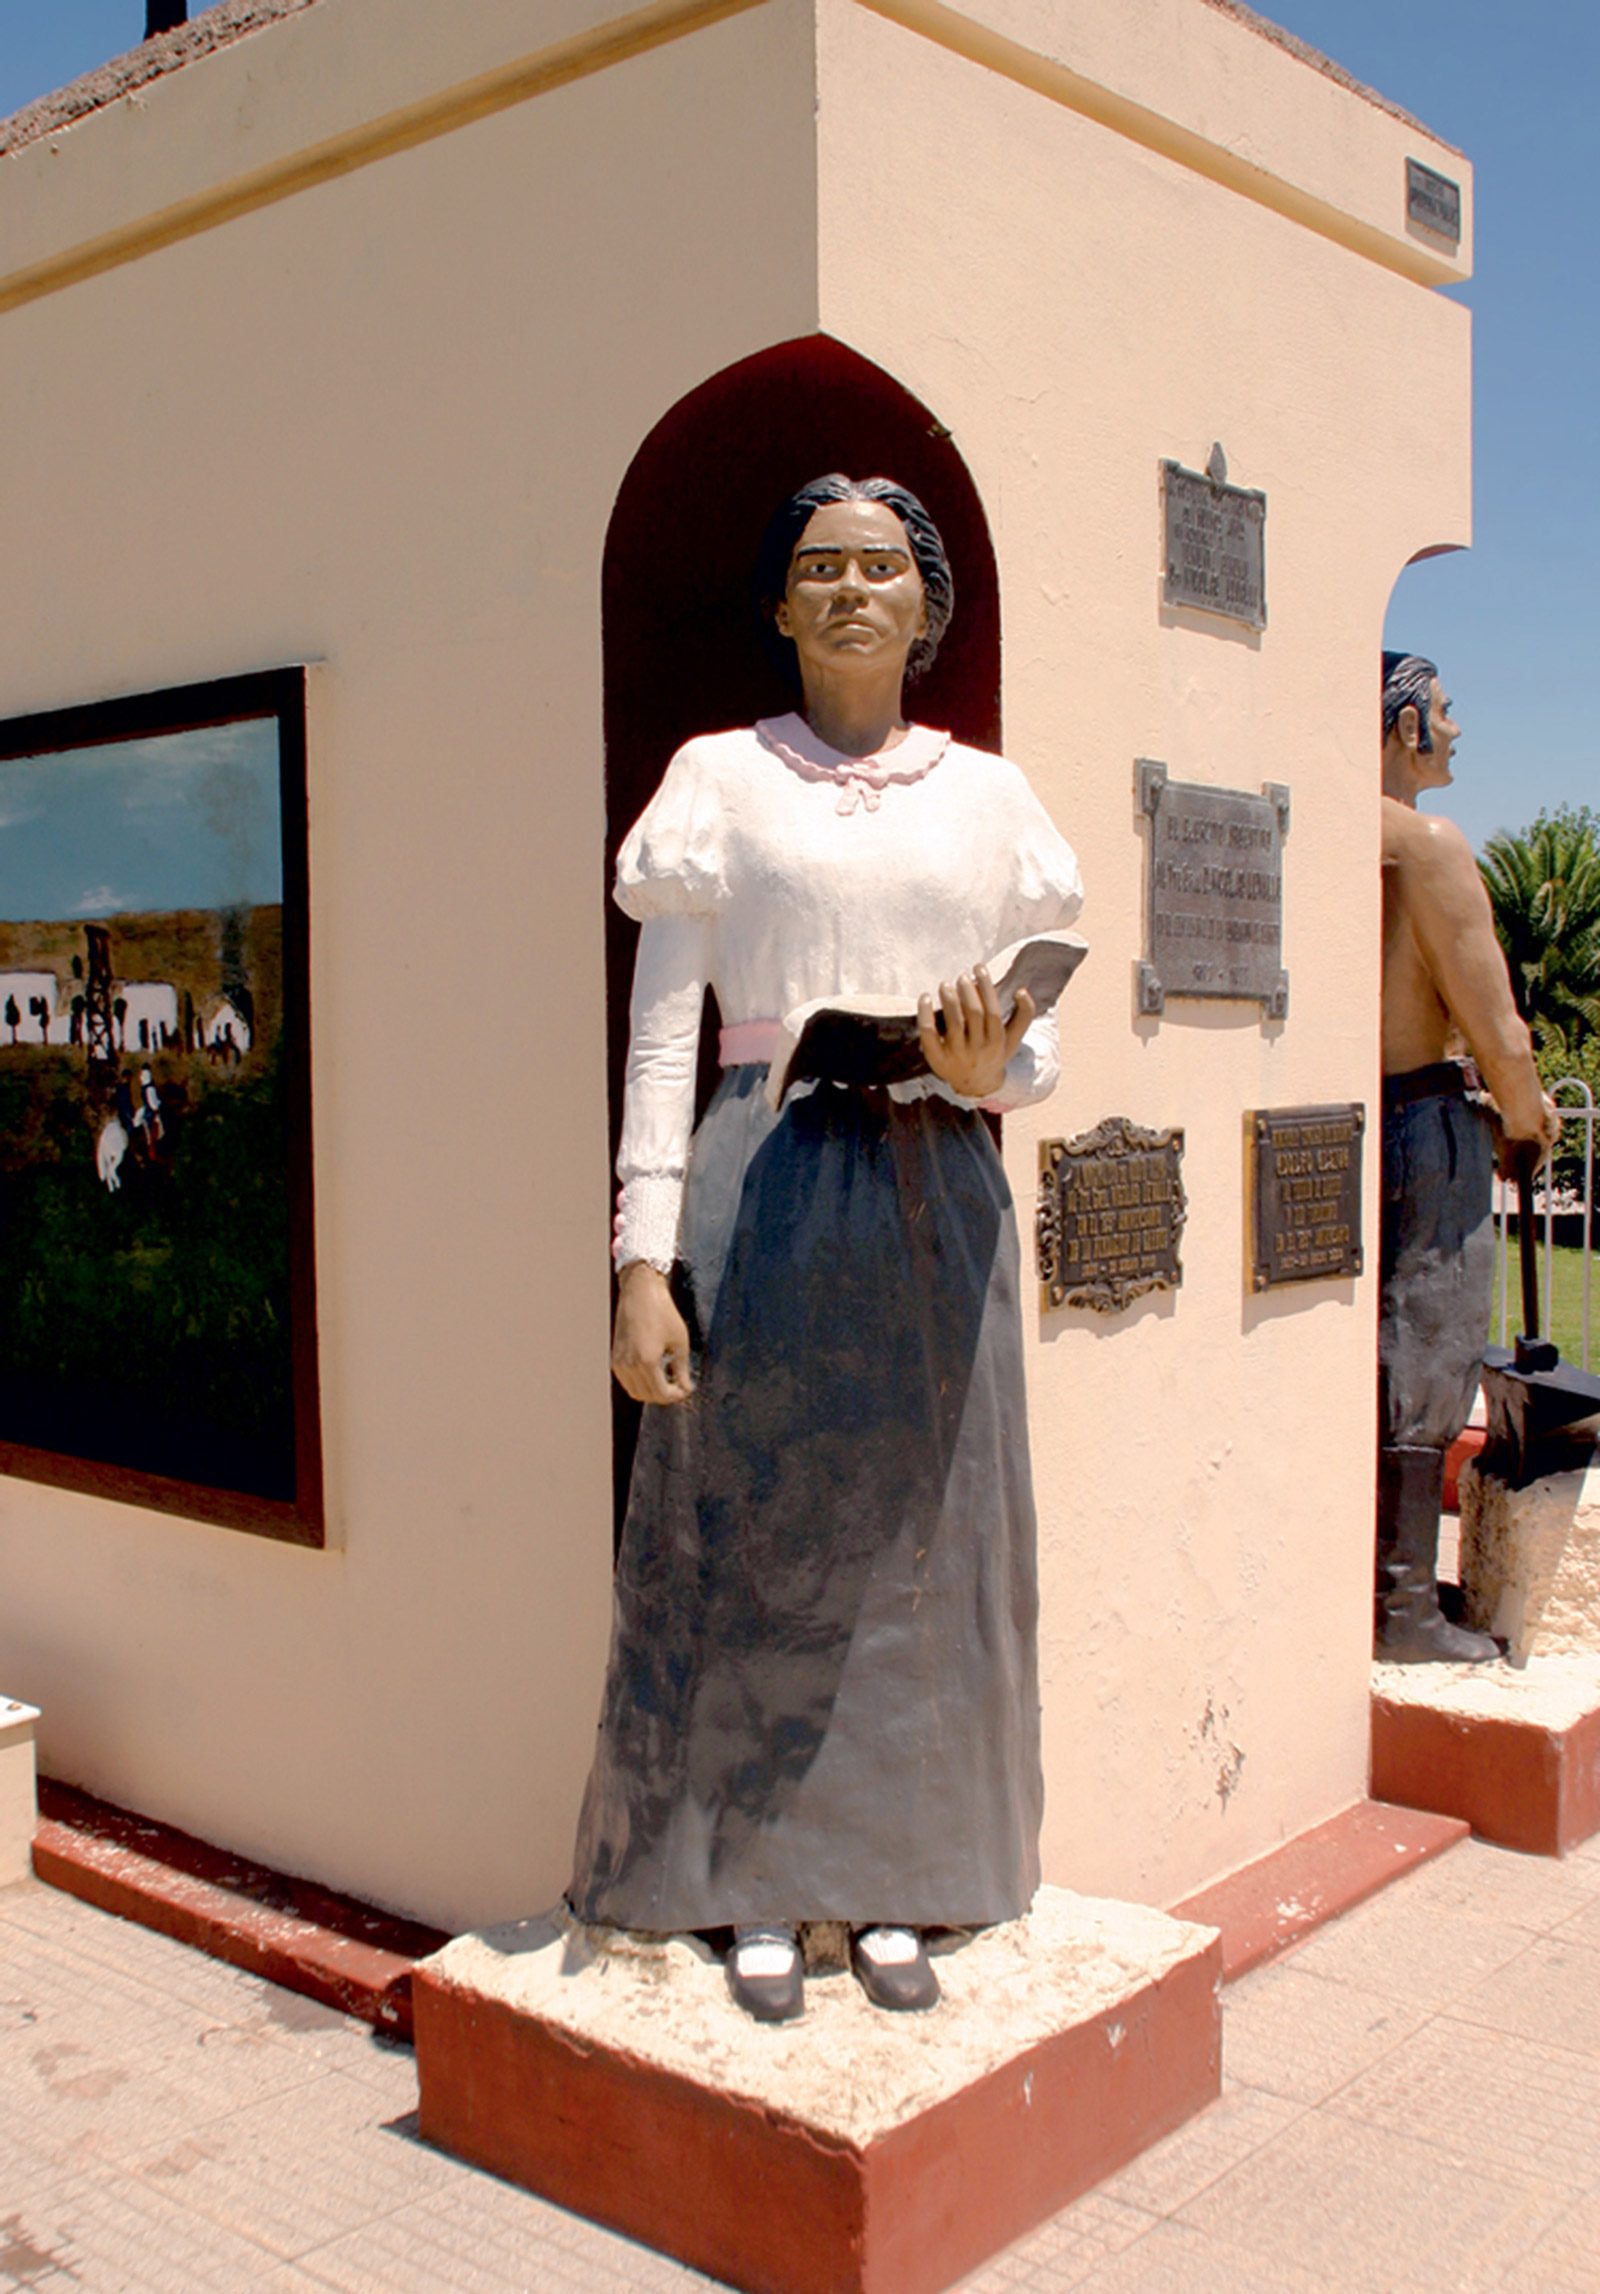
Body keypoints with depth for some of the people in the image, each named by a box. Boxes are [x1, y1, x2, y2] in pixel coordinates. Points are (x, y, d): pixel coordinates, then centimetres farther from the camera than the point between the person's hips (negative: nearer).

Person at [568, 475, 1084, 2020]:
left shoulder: (987, 794, 12)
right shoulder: (720, 778, 6)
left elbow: (1045, 1049, 12)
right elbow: (662, 1037, 1)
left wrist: (991, 1070, -12)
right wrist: (644, 1259, -8)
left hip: (936, 1193, 2)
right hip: (764, 1187, -2)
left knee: (921, 1536, 6)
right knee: (750, 1530, 2)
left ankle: (892, 1886, 22)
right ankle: (754, 1888, 19)